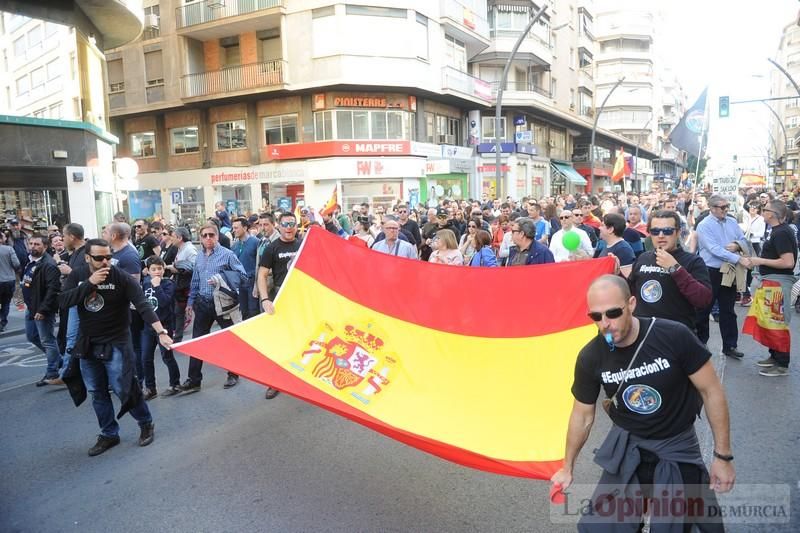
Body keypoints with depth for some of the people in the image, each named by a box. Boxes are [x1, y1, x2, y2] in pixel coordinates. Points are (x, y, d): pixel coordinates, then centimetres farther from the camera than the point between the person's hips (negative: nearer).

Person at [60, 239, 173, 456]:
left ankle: (146, 424, 21)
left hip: (115, 344, -5)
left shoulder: (121, 277, -16)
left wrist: (161, 332, -35)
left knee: (123, 389, -2)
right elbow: (64, 301, -14)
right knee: (97, 393, 12)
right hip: (87, 344, 5)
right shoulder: (77, 275, -2)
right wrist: (90, 283, -25)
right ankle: (108, 434, 27)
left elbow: (143, 305, -24)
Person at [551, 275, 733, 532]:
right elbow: (582, 416, -1)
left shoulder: (674, 336, -24)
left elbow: (711, 391, -10)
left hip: (677, 445, -1)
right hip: (626, 444, 2)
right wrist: (567, 467, 9)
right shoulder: (590, 357, -16)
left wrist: (723, 456, -7)